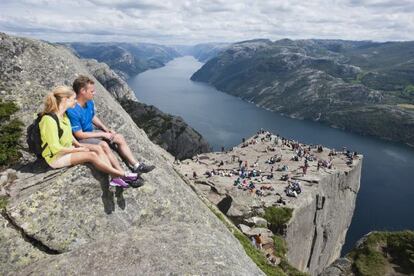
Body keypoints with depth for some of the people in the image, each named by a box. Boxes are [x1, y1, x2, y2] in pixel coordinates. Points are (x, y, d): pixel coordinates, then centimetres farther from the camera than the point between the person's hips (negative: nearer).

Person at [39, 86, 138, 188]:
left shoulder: (63, 114, 4)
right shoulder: (49, 120, -25)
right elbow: (56, 149, -24)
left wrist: (79, 145, 1)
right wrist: (78, 149, -16)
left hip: (68, 149, 9)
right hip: (56, 157, -9)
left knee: (97, 148, -12)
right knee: (91, 155, -24)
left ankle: (115, 177, -21)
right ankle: (122, 174, -15)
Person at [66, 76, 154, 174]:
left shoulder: (89, 102, -3)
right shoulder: (72, 111, -27)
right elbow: (79, 135, -24)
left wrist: (106, 129, 0)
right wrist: (102, 134, -18)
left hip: (91, 132, 9)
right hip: (81, 140, -9)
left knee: (119, 137, -2)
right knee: (103, 145, -33)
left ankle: (136, 166, -6)